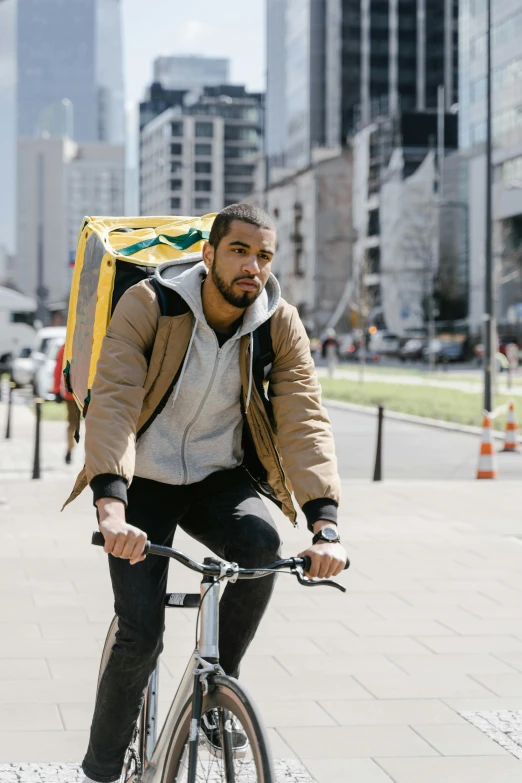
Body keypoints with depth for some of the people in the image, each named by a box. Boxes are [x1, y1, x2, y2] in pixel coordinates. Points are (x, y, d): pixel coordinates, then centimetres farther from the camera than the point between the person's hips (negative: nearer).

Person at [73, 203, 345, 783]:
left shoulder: (280, 326, -10)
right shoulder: (148, 306, -17)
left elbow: (304, 421, -19)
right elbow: (113, 401, -28)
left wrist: (325, 524, -33)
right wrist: (110, 506, -44)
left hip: (219, 479, 2)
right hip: (146, 481, -2)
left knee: (261, 542, -30)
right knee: (140, 637, -13)